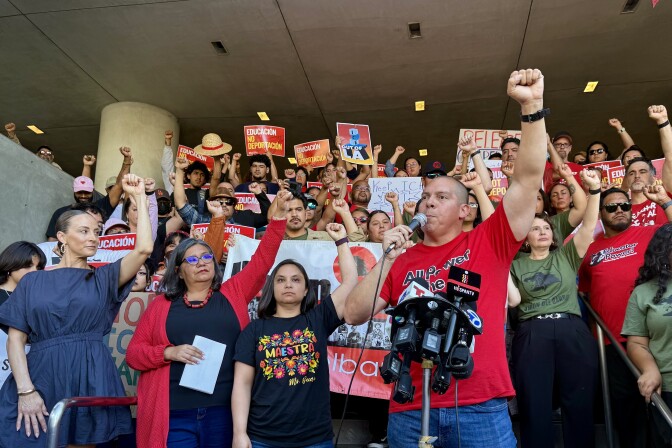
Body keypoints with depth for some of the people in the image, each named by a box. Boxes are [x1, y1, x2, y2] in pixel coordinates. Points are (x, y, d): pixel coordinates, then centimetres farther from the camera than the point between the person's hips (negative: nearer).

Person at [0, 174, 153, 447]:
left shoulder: (104, 278, 8)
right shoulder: (32, 281, 9)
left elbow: (144, 248, -7)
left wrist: (139, 196, -3)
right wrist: (26, 390, -9)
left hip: (90, 380, 0)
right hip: (42, 378, 0)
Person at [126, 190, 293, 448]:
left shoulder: (232, 294, 9)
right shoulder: (161, 305, 8)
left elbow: (262, 260, 4)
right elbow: (133, 353, 8)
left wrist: (279, 215, -3)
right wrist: (169, 352, -11)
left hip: (225, 412, 1)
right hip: (175, 416, -1)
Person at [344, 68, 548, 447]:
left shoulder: (488, 243, 5)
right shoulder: (402, 260, 9)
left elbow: (529, 179, -4)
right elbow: (354, 315, 2)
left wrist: (532, 106, -13)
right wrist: (386, 260, -7)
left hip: (482, 407, -2)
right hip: (411, 409, 2)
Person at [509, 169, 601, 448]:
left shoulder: (566, 255, 14)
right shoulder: (516, 265, 12)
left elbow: (589, 226, 2)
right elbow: (514, 300, 1)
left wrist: (594, 190, -9)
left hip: (572, 331, 1)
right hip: (532, 335, -1)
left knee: (579, 404, 4)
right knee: (535, 406, 2)